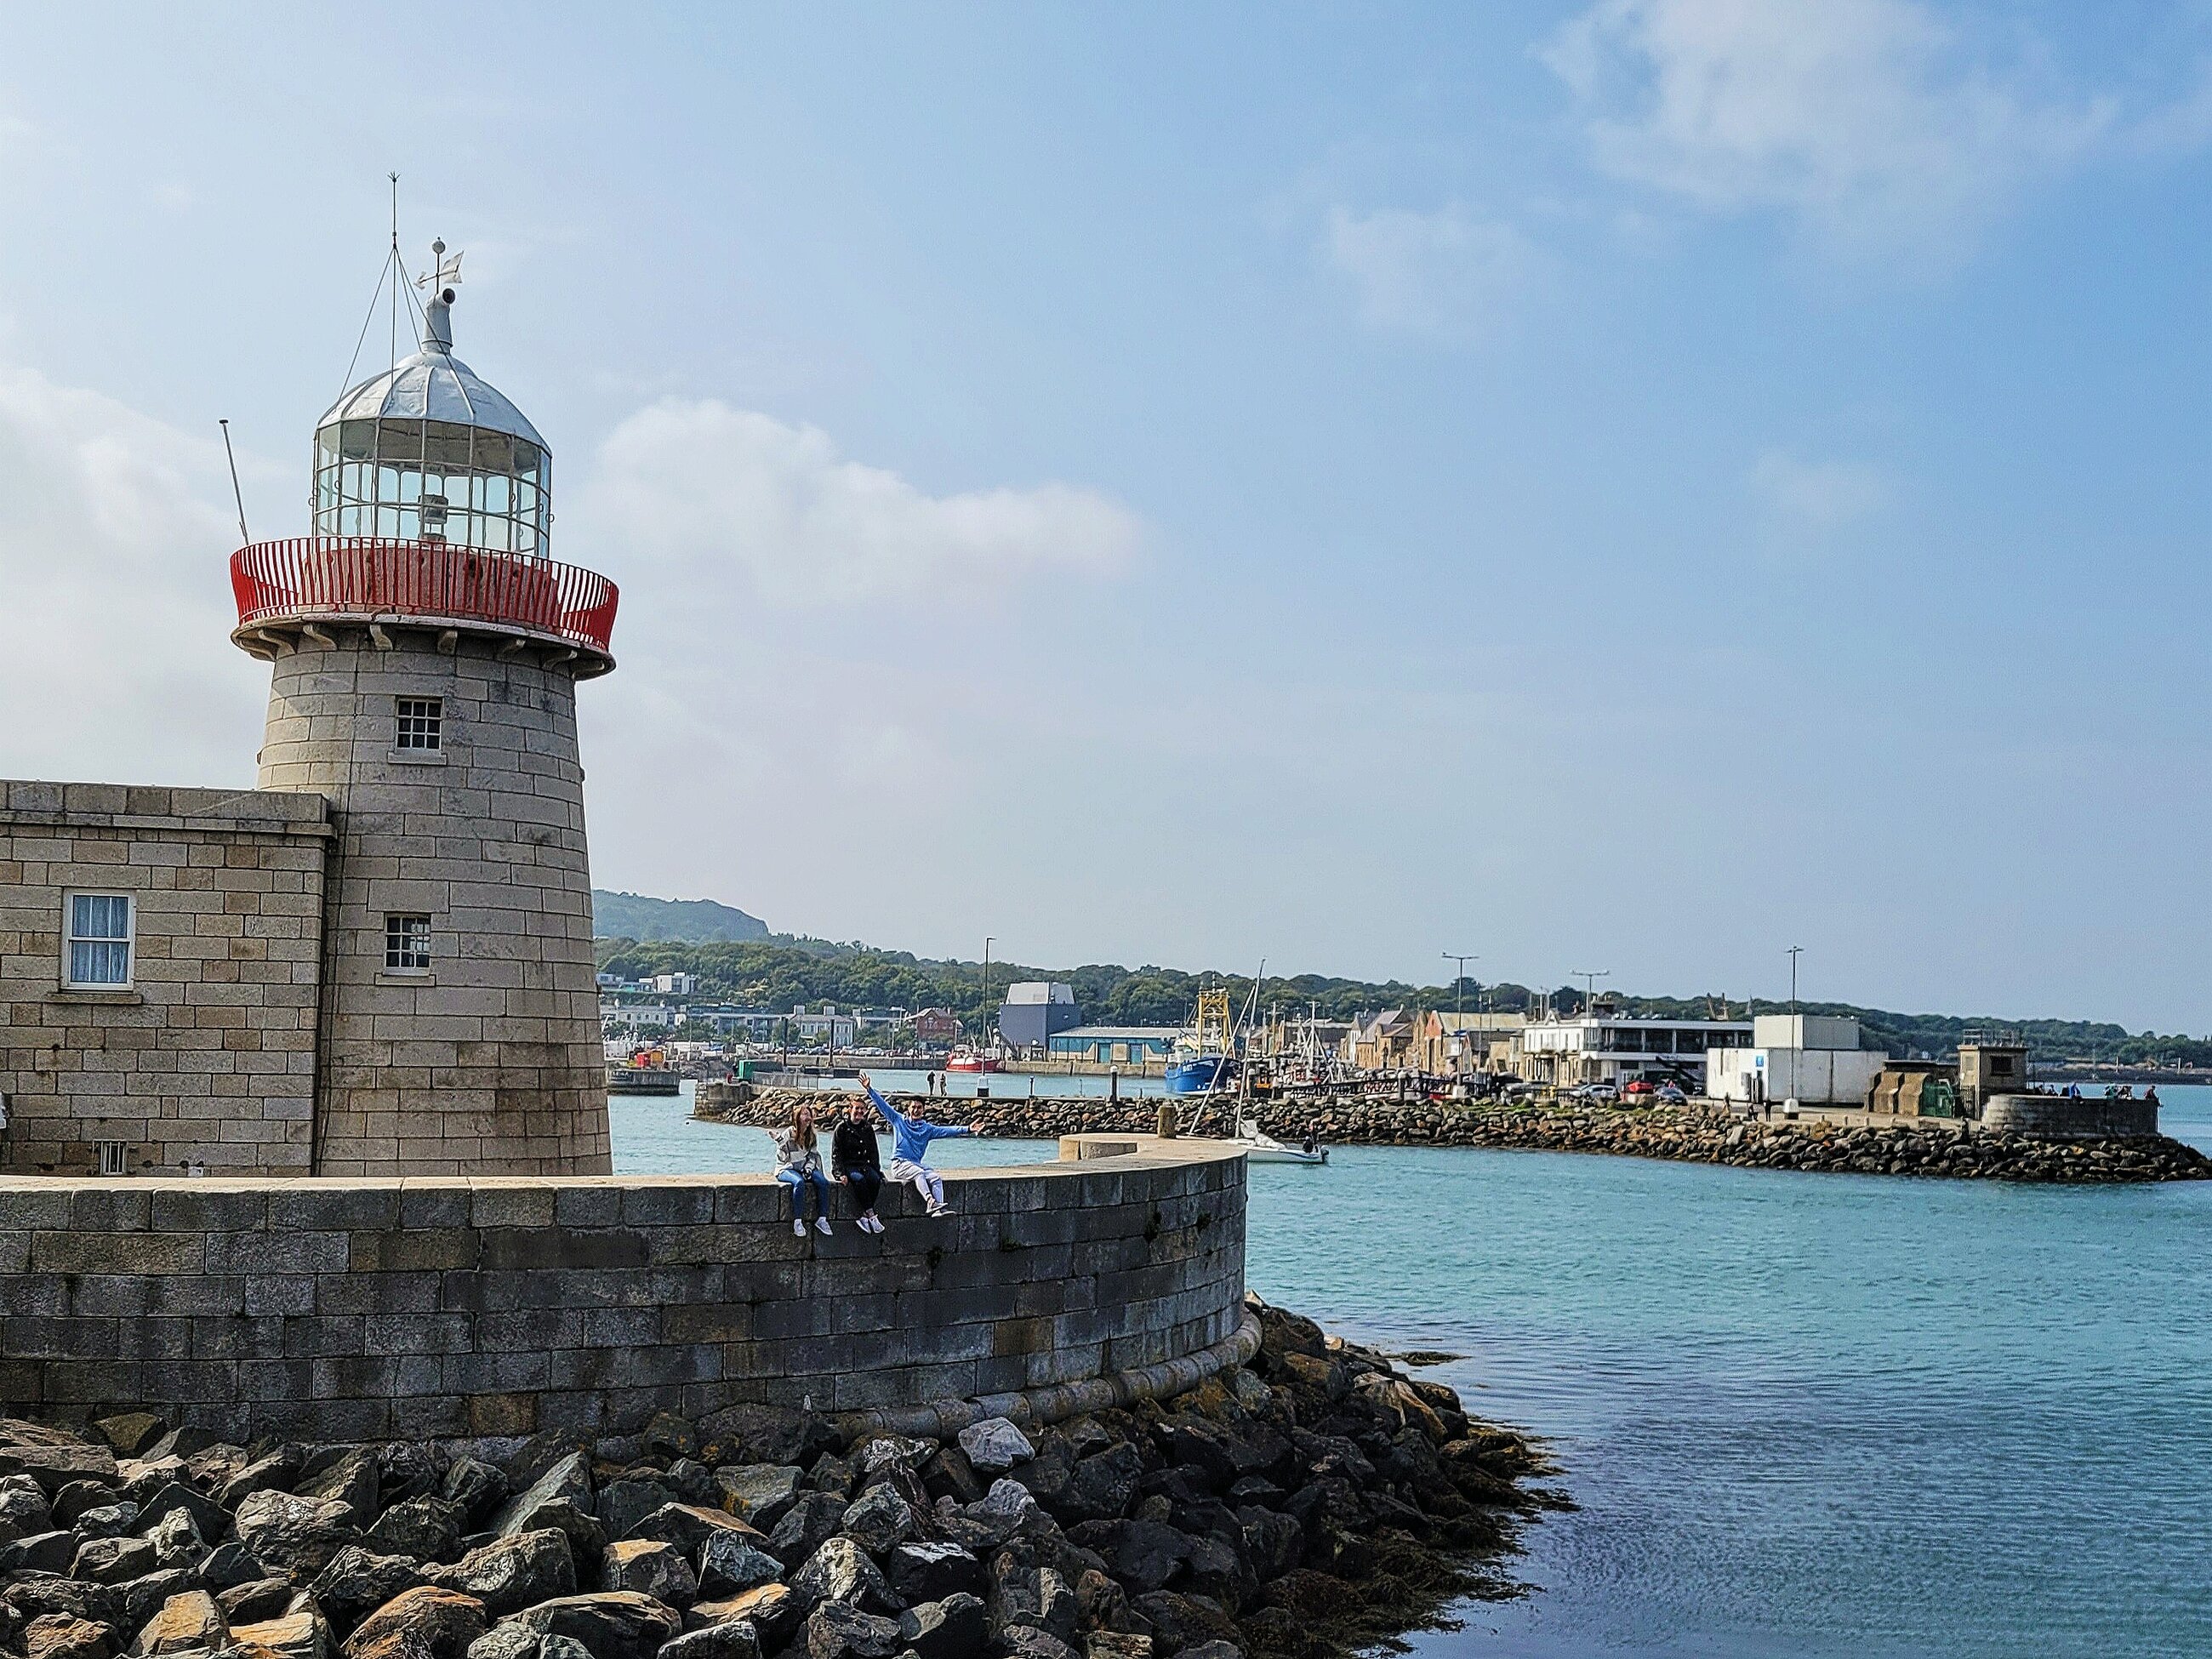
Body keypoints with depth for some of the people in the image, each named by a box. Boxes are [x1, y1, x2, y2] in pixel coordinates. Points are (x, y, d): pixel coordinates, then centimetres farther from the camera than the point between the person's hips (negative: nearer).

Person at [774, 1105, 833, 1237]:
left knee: (823, 1182, -23)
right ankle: (797, 1221, -33)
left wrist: (809, 1168, -5)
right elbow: (782, 1157, -12)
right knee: (799, 1182, -37)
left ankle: (822, 1219, -19)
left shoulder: (811, 1136, 9)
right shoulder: (789, 1133, -8)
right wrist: (780, 1143, -29)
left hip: (805, 1168, 5)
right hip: (786, 1169, -5)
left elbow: (813, 1156, 13)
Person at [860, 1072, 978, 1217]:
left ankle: (939, 1209, -40)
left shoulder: (927, 1128, 16)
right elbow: (882, 1105, 8)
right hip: (899, 1164, -4)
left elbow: (946, 1130, 7)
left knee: (936, 1178, -23)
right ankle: (931, 1203, -52)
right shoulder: (898, 1120, 12)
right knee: (919, 1173, -34)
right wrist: (869, 1089, -1)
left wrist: (966, 1129, -5)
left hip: (917, 1164, 4)